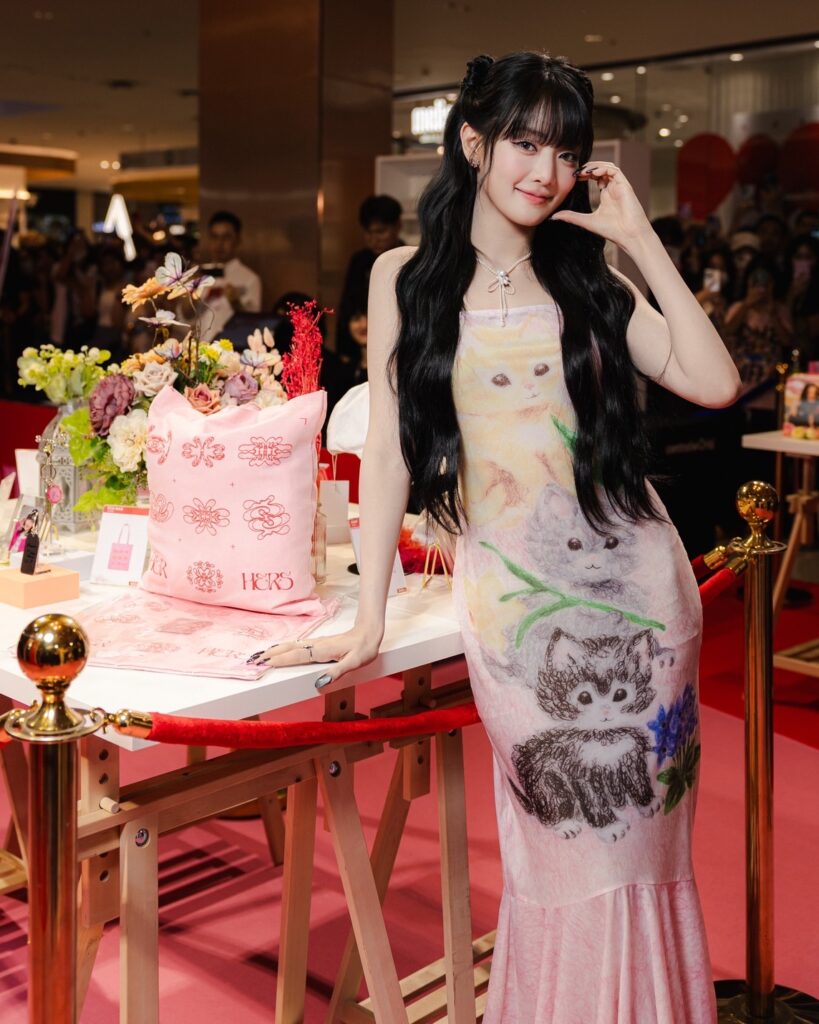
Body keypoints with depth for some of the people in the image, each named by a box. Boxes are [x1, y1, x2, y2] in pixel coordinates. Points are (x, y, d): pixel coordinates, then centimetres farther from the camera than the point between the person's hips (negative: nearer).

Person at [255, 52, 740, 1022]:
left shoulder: (588, 278, 8)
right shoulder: (406, 276, 3)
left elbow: (713, 382, -5)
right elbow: (388, 450, -1)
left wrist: (638, 235, -3)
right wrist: (367, 620, -6)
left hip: (635, 584, 2)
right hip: (511, 601, -2)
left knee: (640, 845, 10)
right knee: (559, 855, 6)